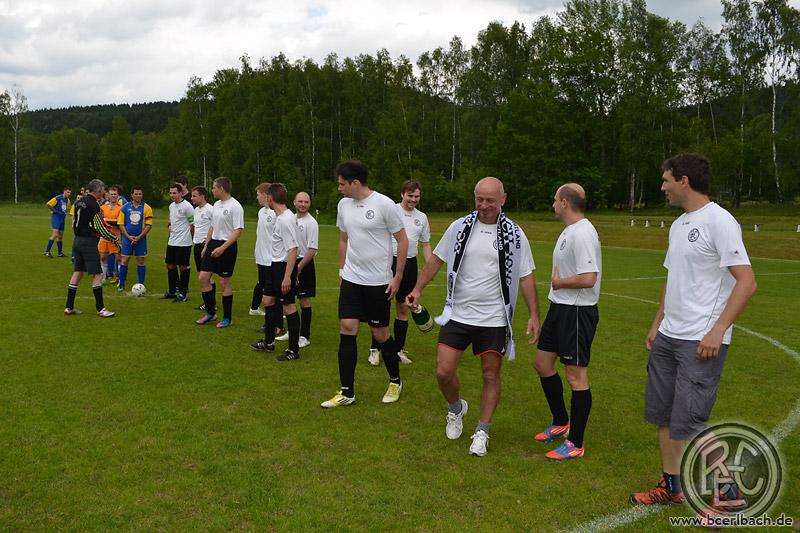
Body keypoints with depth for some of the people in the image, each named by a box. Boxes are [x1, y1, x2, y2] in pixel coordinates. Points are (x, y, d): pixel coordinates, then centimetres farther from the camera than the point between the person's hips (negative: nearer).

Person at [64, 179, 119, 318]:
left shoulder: (79, 202, 11)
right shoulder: (93, 204, -16)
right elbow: (100, 227, -17)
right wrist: (115, 239, -8)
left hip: (78, 240, 9)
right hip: (89, 242, -9)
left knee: (78, 272, 13)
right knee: (98, 275, -4)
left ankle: (69, 307, 16)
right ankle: (100, 309, 0)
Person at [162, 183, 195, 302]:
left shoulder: (187, 206, -15)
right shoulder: (171, 205, 11)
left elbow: (194, 223, -11)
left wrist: (186, 233, -2)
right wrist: (170, 225, 13)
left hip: (183, 243, -8)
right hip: (172, 241, 8)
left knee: (183, 266, -1)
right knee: (170, 265, 12)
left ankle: (182, 294, 7)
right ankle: (171, 291, 24)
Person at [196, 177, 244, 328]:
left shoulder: (235, 206, -15)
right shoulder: (216, 204, 11)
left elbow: (238, 231, -19)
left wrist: (222, 248, -24)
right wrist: (206, 246, 18)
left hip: (227, 247, -8)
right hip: (213, 243, 8)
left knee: (224, 282, 0)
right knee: (203, 277, 5)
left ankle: (227, 318, 14)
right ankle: (210, 313, 20)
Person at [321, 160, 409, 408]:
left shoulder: (384, 204, -12)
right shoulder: (343, 204, 5)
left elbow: (402, 240, -7)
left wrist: (398, 276, -8)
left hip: (378, 281, -5)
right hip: (351, 279, 5)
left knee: (380, 333, 5)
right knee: (347, 329, 0)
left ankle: (395, 382, 29)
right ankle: (347, 392, 9)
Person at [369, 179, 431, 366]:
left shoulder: (422, 217, 11)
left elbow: (425, 245, 17)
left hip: (410, 264, 4)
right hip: (389, 261, -4)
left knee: (403, 309, 10)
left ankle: (399, 350, 20)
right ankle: (375, 350, 7)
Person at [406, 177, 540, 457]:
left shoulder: (514, 234, -4)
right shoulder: (460, 227, 0)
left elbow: (526, 276, 0)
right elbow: (436, 259, 10)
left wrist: (534, 315, -5)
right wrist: (417, 289, 3)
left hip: (494, 319, -1)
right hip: (458, 315, 1)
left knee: (491, 375, 6)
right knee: (444, 371, -2)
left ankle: (482, 432, 23)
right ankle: (456, 409, 29)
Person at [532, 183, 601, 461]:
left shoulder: (583, 233, -20)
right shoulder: (569, 231, 13)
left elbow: (588, 279, -28)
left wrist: (559, 282, -14)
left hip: (577, 311, -10)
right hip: (559, 308, 11)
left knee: (576, 375, -1)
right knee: (542, 363, 16)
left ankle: (575, 444, 12)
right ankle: (561, 422, 34)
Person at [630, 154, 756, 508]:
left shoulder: (718, 221, -12)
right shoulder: (678, 225, 15)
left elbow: (746, 282, -17)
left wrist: (718, 331, -22)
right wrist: (656, 325, 20)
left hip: (701, 342, -9)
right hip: (668, 336, 9)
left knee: (688, 424, -7)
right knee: (661, 414, 12)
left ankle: (729, 492, 13)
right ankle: (672, 487, 26)